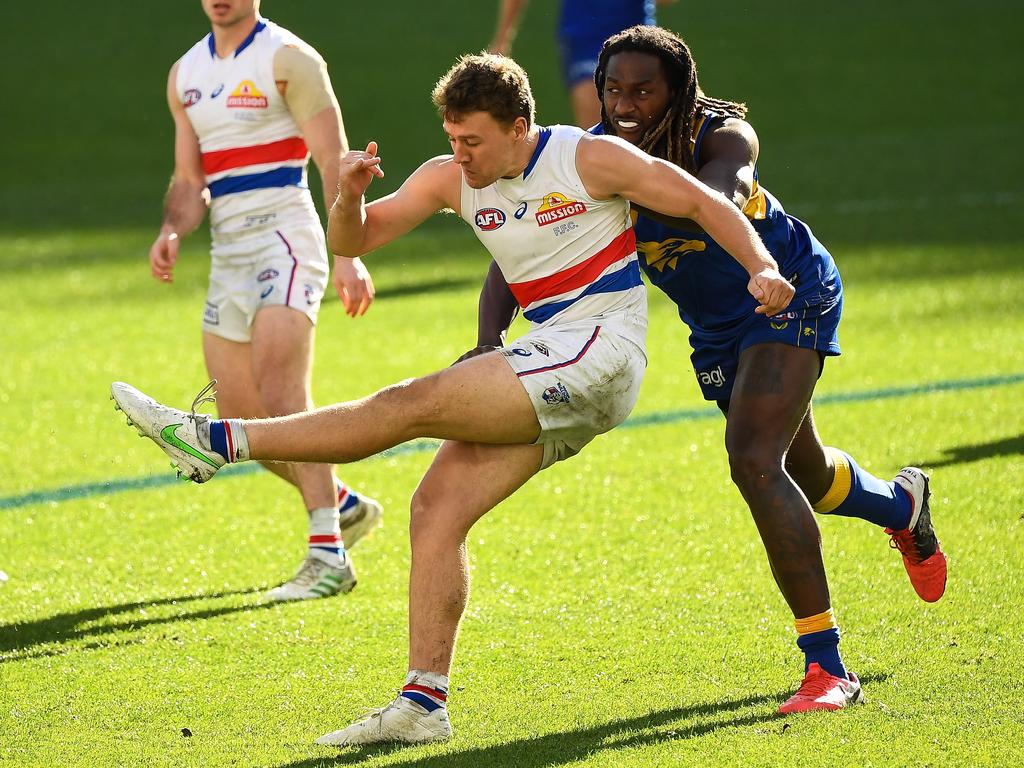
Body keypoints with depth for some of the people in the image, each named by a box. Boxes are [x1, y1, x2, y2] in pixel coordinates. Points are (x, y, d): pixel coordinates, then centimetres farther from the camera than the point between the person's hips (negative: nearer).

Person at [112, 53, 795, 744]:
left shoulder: (588, 159, -9)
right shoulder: (451, 179, 6)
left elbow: (705, 203, -4)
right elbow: (353, 240, 5)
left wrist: (763, 270, -18)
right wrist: (351, 194, -17)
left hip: (600, 351, -8)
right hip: (550, 372, 8)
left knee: (415, 404, -17)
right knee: (436, 510, -5)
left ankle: (221, 441, -17)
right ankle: (424, 704, -6)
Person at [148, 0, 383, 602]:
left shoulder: (287, 58, -5)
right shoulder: (186, 74, 16)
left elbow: (335, 163, -10)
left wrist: (349, 256, -20)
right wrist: (172, 232, -3)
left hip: (285, 239, -7)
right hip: (228, 253, 7)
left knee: (281, 396, -21)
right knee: (239, 416, 5)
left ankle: (329, 554, -21)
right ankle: (343, 506, 26)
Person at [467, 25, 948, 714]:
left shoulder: (723, 135, -30)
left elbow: (719, 204, -53)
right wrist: (490, 339, -40)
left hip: (790, 294, -6)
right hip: (716, 330, 6)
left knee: (754, 462, -26)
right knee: (805, 476, 23)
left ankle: (828, 668, -20)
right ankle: (904, 504, 62)